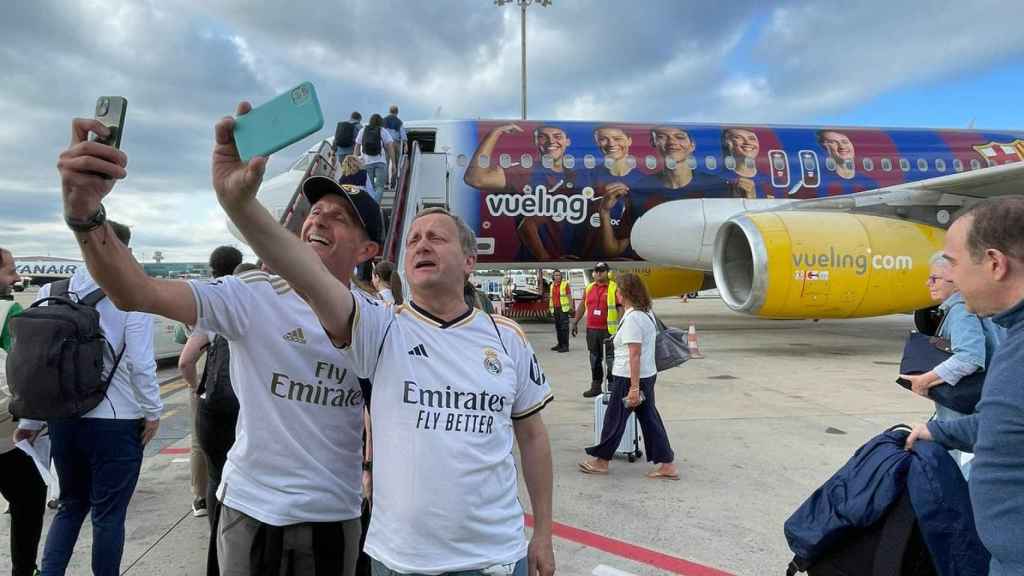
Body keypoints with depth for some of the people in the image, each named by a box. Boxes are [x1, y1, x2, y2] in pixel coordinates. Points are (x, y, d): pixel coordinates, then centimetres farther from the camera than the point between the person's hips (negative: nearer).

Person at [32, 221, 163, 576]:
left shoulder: (52, 293, 0)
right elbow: (140, 363, -15)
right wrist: (153, 411, -2)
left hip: (62, 419, 5)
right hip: (115, 422, -5)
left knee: (71, 505, 22)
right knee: (108, 515, 10)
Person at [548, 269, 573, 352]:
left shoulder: (565, 284, -3)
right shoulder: (552, 286, 15)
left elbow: (569, 296, -6)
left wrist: (571, 307, -13)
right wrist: (550, 307, 15)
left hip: (563, 309, -6)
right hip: (555, 309, 6)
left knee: (564, 327, -8)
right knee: (558, 327, 9)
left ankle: (565, 346, -8)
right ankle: (560, 344, 17)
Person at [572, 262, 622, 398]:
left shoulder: (614, 288, -4)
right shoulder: (589, 288, 12)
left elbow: (621, 307, -9)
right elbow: (582, 306, 20)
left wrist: (620, 325, -17)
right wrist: (575, 322, 18)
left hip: (608, 330, -5)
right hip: (592, 330, 6)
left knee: (610, 359, -2)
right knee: (594, 359, 13)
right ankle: (596, 386, 23)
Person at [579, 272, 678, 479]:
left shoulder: (632, 318, -20)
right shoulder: (647, 313, 10)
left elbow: (635, 355, -23)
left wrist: (633, 387, -22)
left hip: (629, 378, -9)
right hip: (648, 375, 9)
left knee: (615, 418, 5)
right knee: (649, 418, 12)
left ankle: (601, 461, 20)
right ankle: (667, 465, 14)